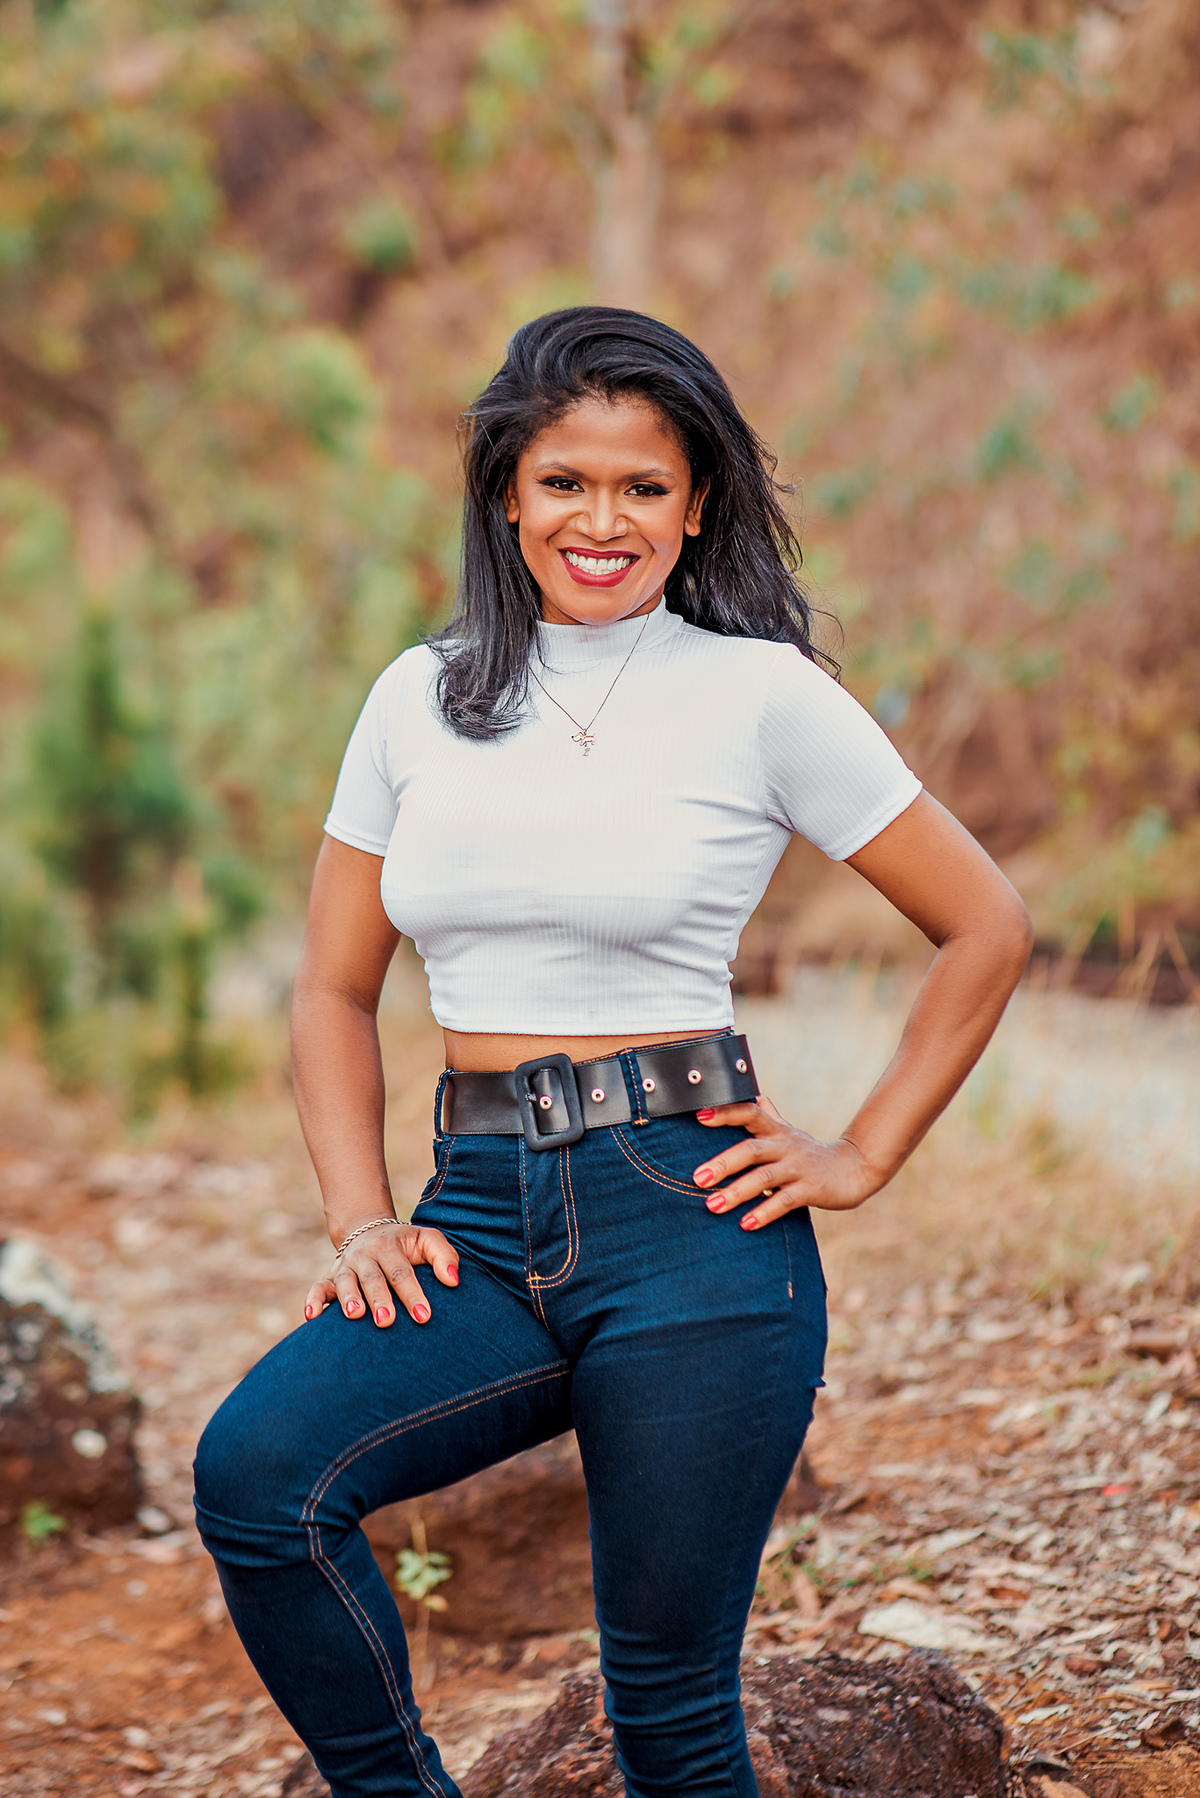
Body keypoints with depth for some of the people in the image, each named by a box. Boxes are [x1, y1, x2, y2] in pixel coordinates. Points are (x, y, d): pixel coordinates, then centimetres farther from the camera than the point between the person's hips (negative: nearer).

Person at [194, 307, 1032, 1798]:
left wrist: (858, 1160, 1)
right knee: (255, 1472, -23)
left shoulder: (761, 696, -1)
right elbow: (334, 990, 14)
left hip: (690, 1225, -3)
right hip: (484, 1217, 4)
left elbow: (986, 929, 5)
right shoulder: (420, 700, 10)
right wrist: (361, 1222, 0)